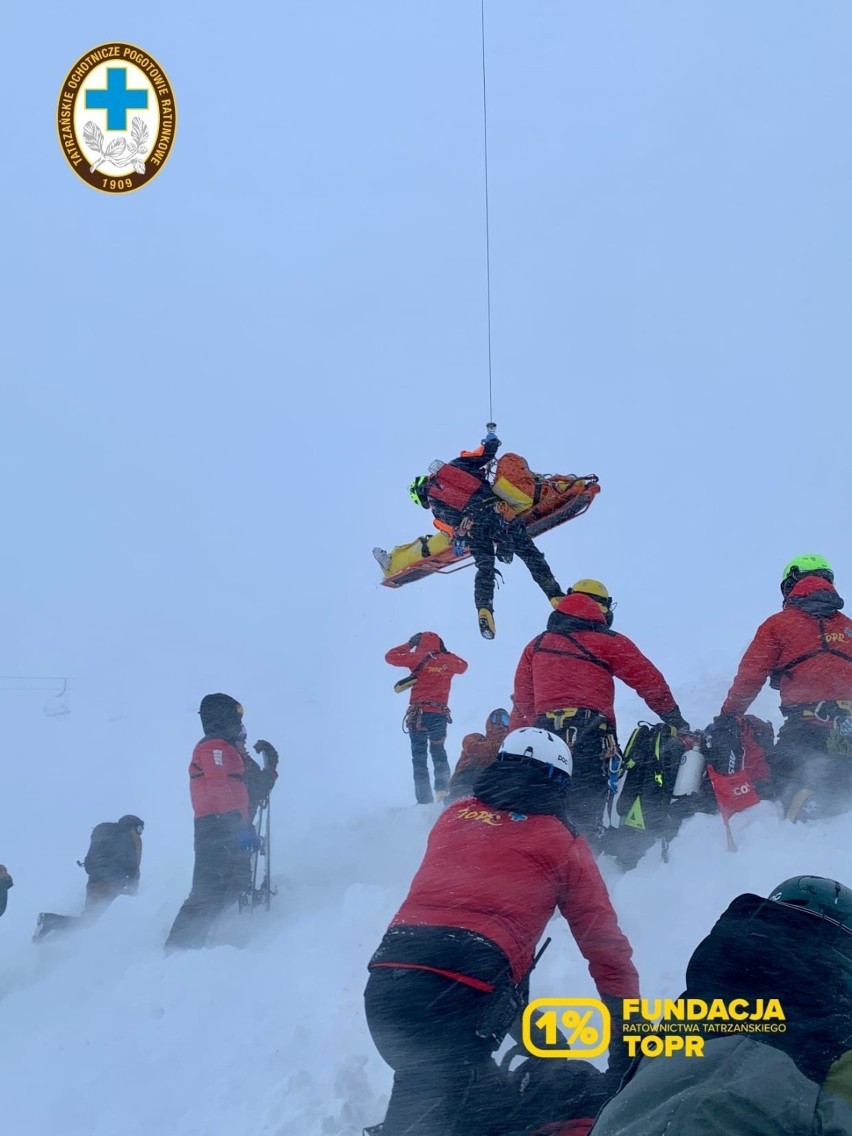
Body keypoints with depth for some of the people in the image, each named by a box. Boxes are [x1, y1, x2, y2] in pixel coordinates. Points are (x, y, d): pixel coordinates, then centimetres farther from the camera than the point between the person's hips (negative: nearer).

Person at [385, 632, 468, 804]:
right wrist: (446, 652, 27)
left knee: (419, 757, 2)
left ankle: (424, 800, -4)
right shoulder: (448, 661, 7)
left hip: (419, 714, -3)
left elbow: (391, 656, -1)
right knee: (438, 752, 22)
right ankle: (443, 790, 5)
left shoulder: (419, 658, -4)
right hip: (440, 714, 3)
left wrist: (409, 644, 10)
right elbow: (463, 666, 29)